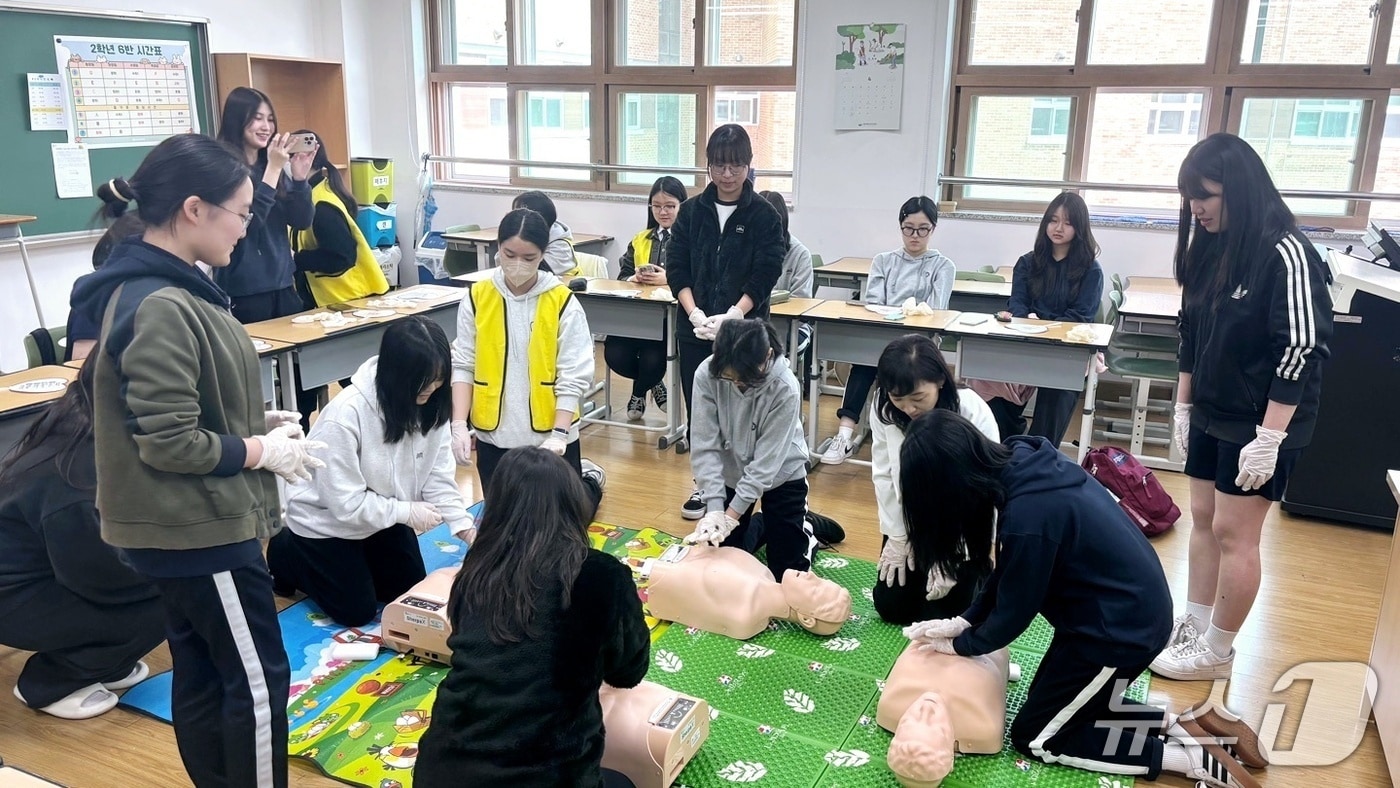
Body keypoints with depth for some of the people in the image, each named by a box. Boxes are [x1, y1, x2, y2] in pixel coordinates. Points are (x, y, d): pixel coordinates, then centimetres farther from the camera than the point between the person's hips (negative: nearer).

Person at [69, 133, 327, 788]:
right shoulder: (159, 308, -25)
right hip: (198, 528, -10)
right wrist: (265, 452, -13)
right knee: (257, 679, 4)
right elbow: (169, 444, -25)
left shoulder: (156, 287, 6)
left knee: (199, 672, 21)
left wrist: (257, 420, 4)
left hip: (185, 524, 10)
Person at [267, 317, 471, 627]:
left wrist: (464, 525, -23)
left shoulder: (430, 406, -17)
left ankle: (358, 560, 36)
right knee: (357, 612, 5)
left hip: (385, 518, 6)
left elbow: (438, 475, -12)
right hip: (328, 523, -6)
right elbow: (346, 503, -30)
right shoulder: (345, 415, -35)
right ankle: (286, 556, 25)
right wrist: (406, 511, -25)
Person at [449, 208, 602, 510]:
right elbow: (463, 365, 0)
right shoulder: (477, 297, -3)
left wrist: (559, 435, -18)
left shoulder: (563, 302, -10)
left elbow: (573, 377, -11)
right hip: (493, 435, 3)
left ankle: (590, 483, 43)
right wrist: (459, 424, -10)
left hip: (549, 435, -2)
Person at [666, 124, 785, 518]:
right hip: (694, 329, 3)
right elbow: (676, 268, 1)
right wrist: (695, 314, -13)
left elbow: (765, 274, -8)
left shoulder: (764, 215, -2)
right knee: (698, 405, 7)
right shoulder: (691, 211, 5)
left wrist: (731, 317, -20)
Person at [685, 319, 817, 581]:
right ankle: (767, 525, 37)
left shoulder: (784, 388, -32)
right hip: (730, 472, 3)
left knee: (786, 571, 2)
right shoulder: (707, 374, -26)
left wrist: (731, 516, -31)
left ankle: (803, 524, 32)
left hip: (781, 474, -2)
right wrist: (714, 508, -31)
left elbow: (766, 461, -28)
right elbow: (704, 446, -23)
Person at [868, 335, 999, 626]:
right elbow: (884, 474, -8)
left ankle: (974, 571, 28)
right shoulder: (883, 407, -20)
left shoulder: (974, 413, -28)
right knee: (891, 606, 7)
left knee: (942, 613, -1)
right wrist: (897, 536, -4)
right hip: (909, 519, 3)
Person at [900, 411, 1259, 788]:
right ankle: (1176, 725, 18)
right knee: (1049, 700, 22)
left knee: (1034, 737, 7)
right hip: (1133, 608, 9)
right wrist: (964, 621, 2)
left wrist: (962, 644, 1)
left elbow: (1015, 609, -16)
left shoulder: (1029, 515, -33)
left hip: (1121, 630, -9)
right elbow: (1009, 573, 6)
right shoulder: (1024, 464, -7)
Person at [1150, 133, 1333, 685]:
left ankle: (1216, 652, 14)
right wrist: (1183, 408, 14)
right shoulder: (1209, 249, 5)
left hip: (1259, 426, -7)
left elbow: (1300, 352, -21)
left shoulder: (1286, 255, -19)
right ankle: (1192, 626, 26)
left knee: (1234, 534, 0)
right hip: (1211, 416, 8)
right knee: (1203, 521, 13)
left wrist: (1269, 439, -22)